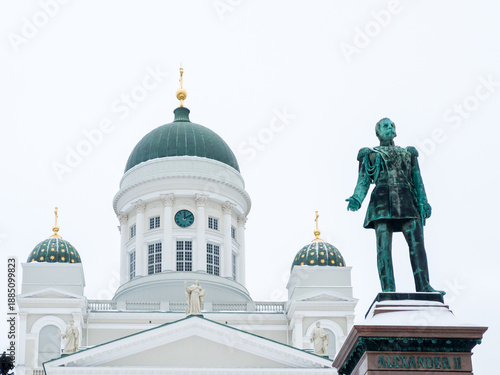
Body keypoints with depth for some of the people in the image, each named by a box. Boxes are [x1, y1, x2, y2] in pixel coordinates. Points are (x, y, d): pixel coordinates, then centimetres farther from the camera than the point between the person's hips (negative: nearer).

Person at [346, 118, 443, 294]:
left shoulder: (408, 153, 24)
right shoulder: (370, 154, 17)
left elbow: (417, 181, 17)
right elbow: (363, 182, 8)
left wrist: (423, 202, 1)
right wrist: (356, 199, -13)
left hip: (406, 202, 2)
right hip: (383, 201, -2)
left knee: (417, 243, -12)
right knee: (383, 246, -12)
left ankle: (423, 287, -15)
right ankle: (388, 289, -16)